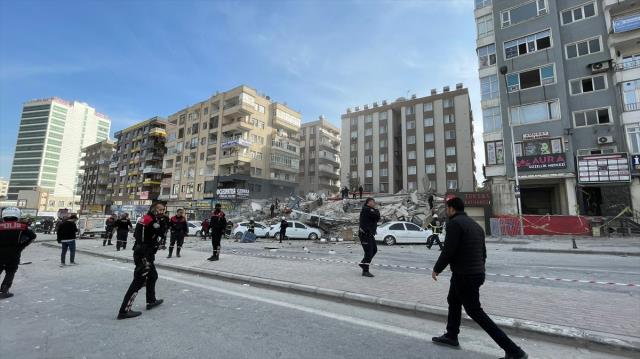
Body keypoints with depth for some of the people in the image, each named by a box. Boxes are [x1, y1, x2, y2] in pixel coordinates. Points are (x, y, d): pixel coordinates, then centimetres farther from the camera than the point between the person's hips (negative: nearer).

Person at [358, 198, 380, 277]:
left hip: (370, 234, 10)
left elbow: (377, 219, 15)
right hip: (365, 234, -10)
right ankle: (365, 271, 1)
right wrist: (377, 211, -2)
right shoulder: (366, 209, -15)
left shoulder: (370, 210, 17)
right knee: (368, 253, -8)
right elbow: (377, 216, -20)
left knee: (374, 250, 17)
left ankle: (363, 263, 29)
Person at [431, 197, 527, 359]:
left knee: (475, 312, 3)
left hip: (464, 275, -10)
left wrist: (436, 269, -8)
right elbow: (483, 252, 16)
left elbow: (448, 251, -21)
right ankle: (451, 336, 38)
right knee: (453, 301, 24)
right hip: (477, 273, 10)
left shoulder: (454, 223, -17)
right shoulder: (475, 224, 12)